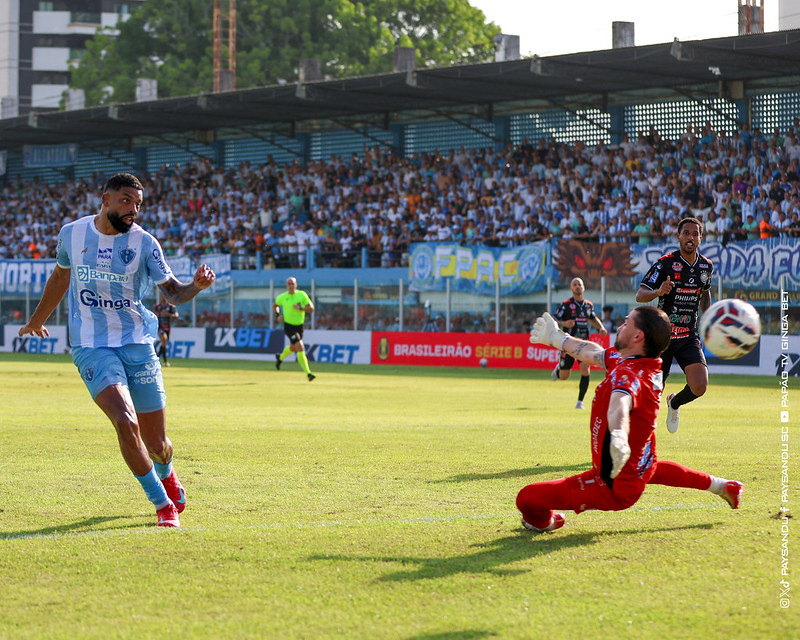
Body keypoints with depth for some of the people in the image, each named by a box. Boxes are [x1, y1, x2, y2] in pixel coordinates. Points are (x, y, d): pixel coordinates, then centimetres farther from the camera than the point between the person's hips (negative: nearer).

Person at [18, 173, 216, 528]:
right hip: (92, 347, -1)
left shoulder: (143, 242, -3)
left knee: (157, 443, 4)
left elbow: (172, 291, 1)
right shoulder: (72, 233, 1)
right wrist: (37, 319, 34)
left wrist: (197, 285, -22)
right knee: (126, 423, -24)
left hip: (138, 344, 1)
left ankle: (166, 474, 44)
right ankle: (163, 505, -6)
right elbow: (60, 276, 20)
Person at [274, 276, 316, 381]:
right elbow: (275, 305, 15)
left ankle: (280, 358, 57)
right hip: (288, 326, -3)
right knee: (300, 348, -19)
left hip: (299, 325, 3)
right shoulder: (282, 297, -6)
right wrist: (277, 315, -2)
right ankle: (308, 373, -19)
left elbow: (311, 308, -8)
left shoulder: (302, 295, -6)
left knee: (292, 348, 24)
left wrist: (300, 308, -24)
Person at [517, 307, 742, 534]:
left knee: (527, 498, -15)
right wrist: (555, 337, 31)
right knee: (651, 467, 47)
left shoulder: (627, 375, -31)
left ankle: (544, 523, 17)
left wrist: (618, 436, -78)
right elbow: (594, 352, 17)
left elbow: (621, 401, -56)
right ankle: (720, 485, 57)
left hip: (614, 489, -10)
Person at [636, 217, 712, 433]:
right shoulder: (665, 263, -10)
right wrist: (658, 291, -37)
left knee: (699, 386, -15)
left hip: (689, 338, 3)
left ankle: (675, 403, 19)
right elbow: (640, 295, -16)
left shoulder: (707, 266, 5)